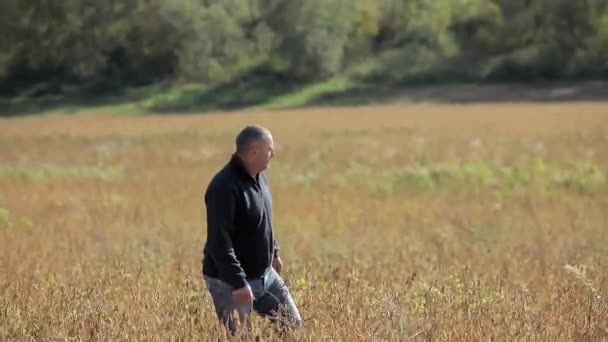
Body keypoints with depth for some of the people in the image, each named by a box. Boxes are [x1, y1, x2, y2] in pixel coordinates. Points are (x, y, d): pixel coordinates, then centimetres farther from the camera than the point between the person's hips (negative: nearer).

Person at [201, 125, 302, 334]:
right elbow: (219, 241, -28)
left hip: (265, 273, 9)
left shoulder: (259, 176, 5)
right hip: (230, 281, -9)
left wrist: (274, 252, 25)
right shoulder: (225, 187, -25)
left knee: (293, 324, 13)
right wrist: (238, 283, -29)